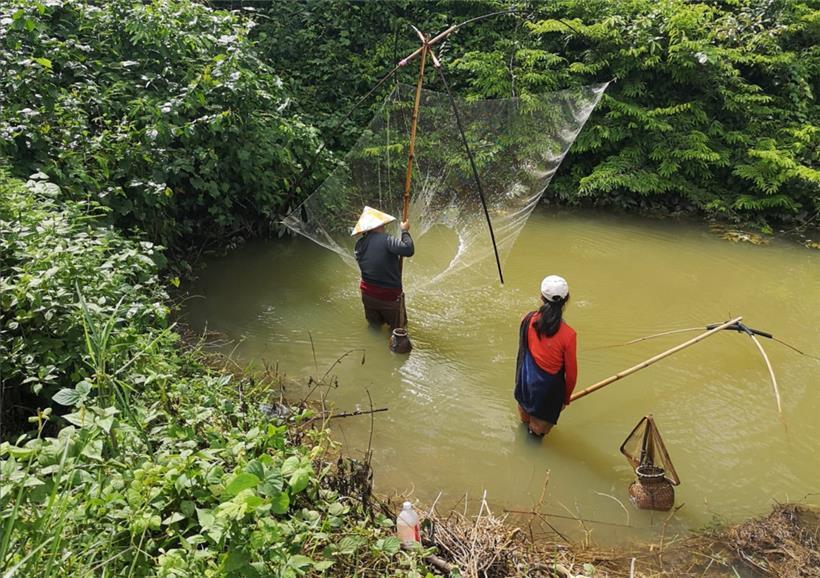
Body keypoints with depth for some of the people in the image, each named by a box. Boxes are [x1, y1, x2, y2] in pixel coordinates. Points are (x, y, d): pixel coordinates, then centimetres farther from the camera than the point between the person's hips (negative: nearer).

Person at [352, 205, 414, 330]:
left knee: (374, 324, 29)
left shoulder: (359, 245, -2)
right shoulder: (385, 239, -24)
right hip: (389, 295, -6)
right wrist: (405, 231, -17)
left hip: (368, 294, 6)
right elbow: (408, 250, -32)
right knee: (398, 328, 15)